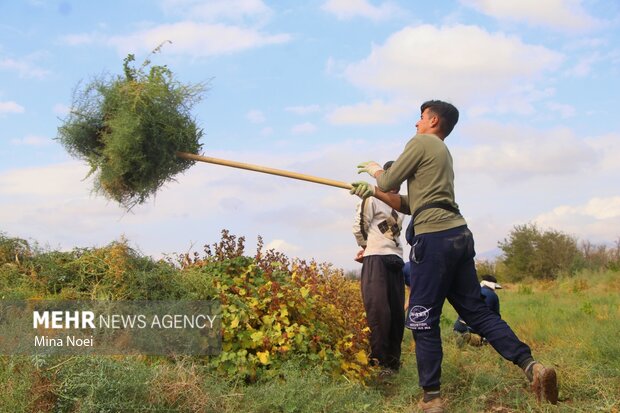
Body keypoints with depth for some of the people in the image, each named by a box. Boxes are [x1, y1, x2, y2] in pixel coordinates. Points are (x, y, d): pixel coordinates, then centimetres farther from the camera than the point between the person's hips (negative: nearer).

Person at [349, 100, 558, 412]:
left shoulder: (421, 143, 1)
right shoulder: (443, 153, 28)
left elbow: (388, 182, 1)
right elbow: (412, 205, 28)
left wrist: (375, 171, 23)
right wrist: (373, 192, 26)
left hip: (435, 238, -9)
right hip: (458, 235, 9)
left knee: (423, 319, -4)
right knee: (475, 310, 9)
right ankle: (530, 365, -3)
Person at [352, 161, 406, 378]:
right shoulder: (372, 198, -1)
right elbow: (359, 227, -4)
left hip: (396, 261, 7)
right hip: (376, 260, -7)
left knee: (397, 312, 4)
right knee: (379, 312, -13)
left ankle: (393, 360, 12)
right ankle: (378, 362, -9)